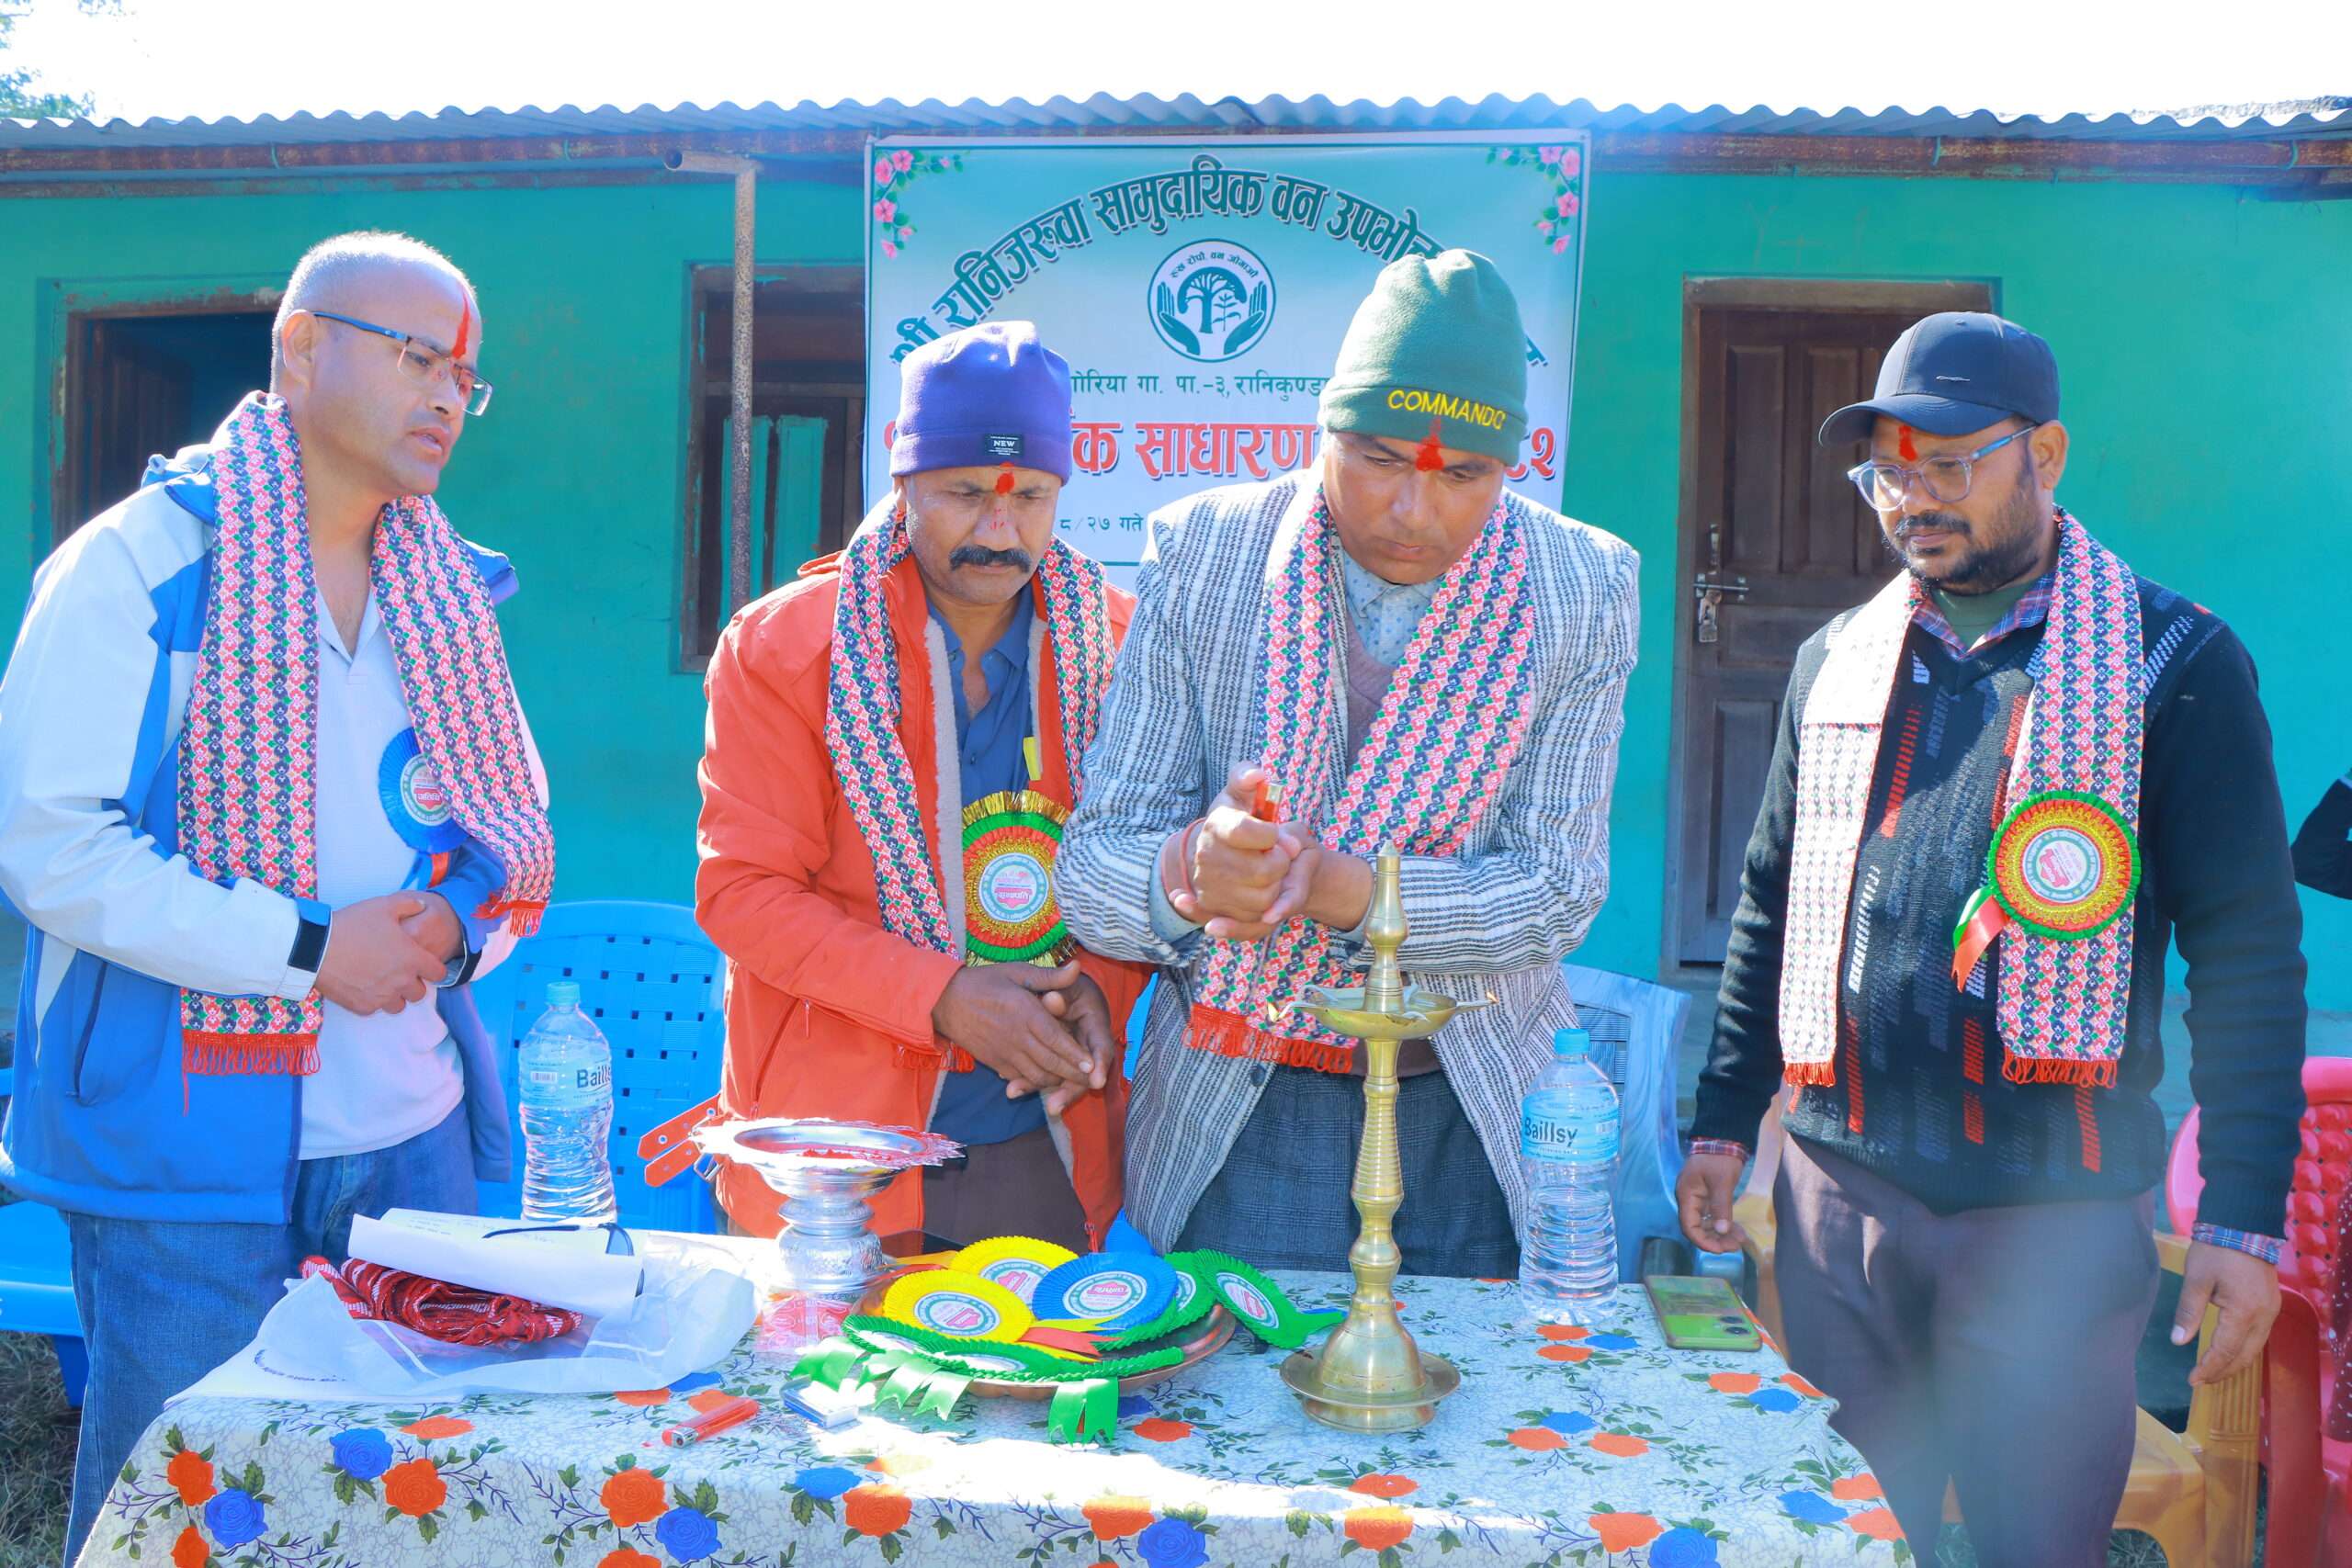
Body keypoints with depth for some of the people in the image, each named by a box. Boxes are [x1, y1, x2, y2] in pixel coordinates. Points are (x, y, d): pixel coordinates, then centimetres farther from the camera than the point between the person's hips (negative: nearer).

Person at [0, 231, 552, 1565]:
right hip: (188, 1145, -5)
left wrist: (454, 927, -7)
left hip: (414, 1136, 5)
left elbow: (517, 831, 14)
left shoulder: (450, 596, 10)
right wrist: (307, 950, -19)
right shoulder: (140, 564, -6)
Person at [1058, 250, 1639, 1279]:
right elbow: (1094, 865, -8)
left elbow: (1559, 887, -8)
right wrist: (1188, 872, -33)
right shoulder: (1200, 554, -6)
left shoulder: (1585, 591, -5)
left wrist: (1342, 887, -26)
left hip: (1472, 1117, 1)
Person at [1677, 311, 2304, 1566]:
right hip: (1835, 1189, 4)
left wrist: (2243, 1218, -9)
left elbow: (2249, 952, -5)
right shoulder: (1836, 661, 9)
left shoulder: (2174, 663, -4)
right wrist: (1723, 1120, 12)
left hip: (2053, 1213, -4)